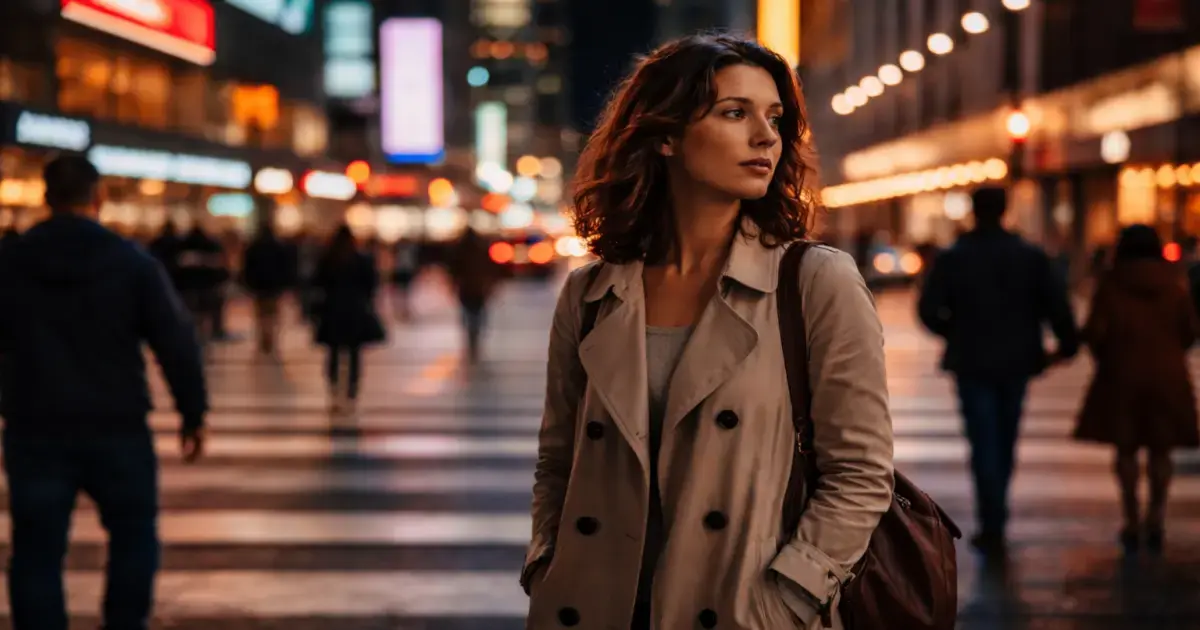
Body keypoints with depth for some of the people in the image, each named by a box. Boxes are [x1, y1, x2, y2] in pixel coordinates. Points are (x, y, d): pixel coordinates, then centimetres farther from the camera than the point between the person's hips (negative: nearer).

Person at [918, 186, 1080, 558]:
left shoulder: (952, 259, -5)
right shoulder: (1032, 257, -1)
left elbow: (928, 310, -9)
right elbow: (1058, 306, -7)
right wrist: (1067, 345, 5)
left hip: (973, 363, -2)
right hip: (1016, 362, 2)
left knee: (984, 445, -1)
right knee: (1005, 443, 16)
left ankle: (993, 528, -8)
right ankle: (994, 521, 26)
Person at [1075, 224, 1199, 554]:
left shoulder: (1111, 284, -7)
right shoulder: (1174, 283, -1)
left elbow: (1094, 331, -11)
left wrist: (1105, 358, 8)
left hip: (1122, 377, -1)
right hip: (1167, 377, 1)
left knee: (1126, 449, 8)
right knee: (1160, 451, 11)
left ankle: (1132, 522, 7)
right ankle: (1155, 520, 3)